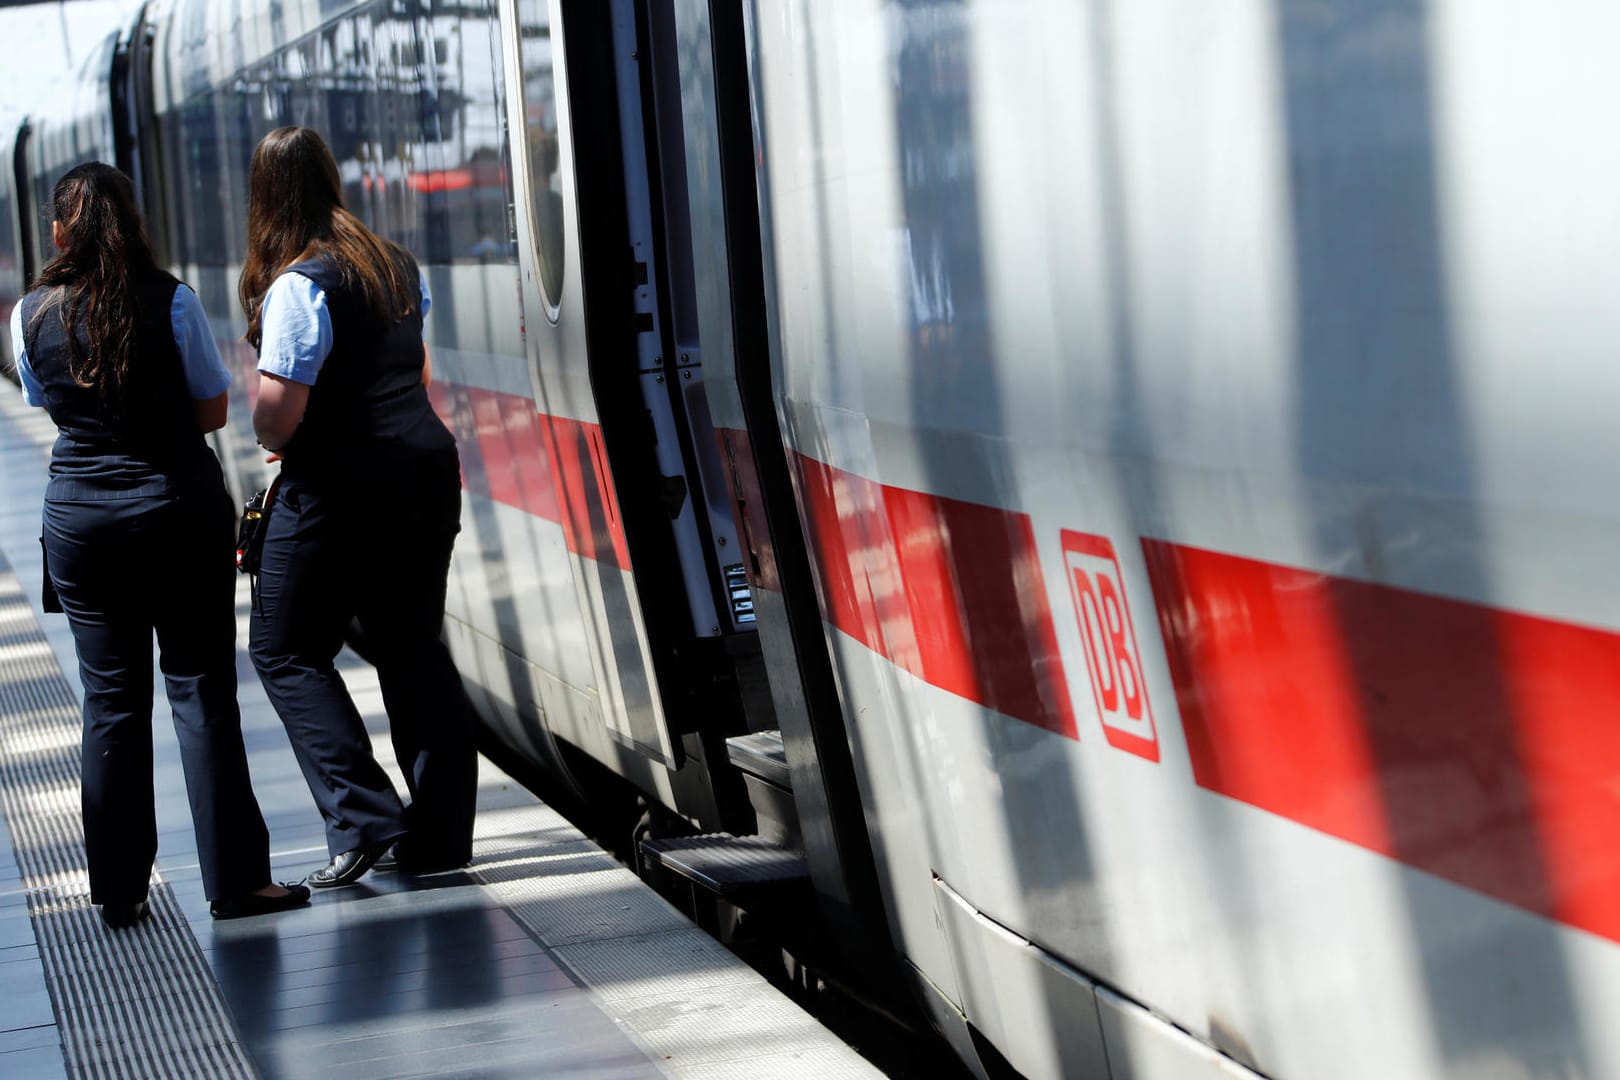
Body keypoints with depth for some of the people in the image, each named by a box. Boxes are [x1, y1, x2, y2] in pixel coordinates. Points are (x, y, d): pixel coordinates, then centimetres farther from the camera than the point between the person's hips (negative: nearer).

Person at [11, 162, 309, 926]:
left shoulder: (33, 314, -1)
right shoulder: (170, 302, -10)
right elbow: (213, 411, -3)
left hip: (79, 514, 3)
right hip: (180, 510, -3)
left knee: (110, 699, 9)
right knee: (199, 690, 2)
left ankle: (119, 889, 13)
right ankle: (233, 878, 3)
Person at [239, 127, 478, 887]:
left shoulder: (298, 284, -16)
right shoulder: (397, 267, 11)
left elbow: (277, 408, -23)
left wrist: (273, 442, 0)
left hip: (340, 486, -7)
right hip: (426, 468, 8)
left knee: (286, 651, 5)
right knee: (414, 649, 13)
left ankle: (363, 818, -5)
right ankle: (439, 834, 14)